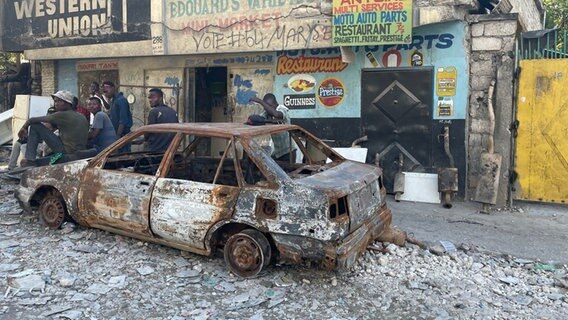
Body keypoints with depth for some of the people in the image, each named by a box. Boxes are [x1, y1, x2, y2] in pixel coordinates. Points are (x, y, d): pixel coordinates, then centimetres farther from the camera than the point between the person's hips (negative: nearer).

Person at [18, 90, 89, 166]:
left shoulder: (62, 115, -7)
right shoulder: (82, 117, 13)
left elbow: (32, 120, -5)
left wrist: (24, 127, 14)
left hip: (66, 150, -8)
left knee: (35, 126, -2)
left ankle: (29, 161, -2)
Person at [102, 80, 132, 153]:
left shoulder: (121, 100, -13)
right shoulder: (113, 101, 15)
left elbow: (123, 121, -19)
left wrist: (118, 136, -21)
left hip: (122, 135, -9)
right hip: (117, 134, 9)